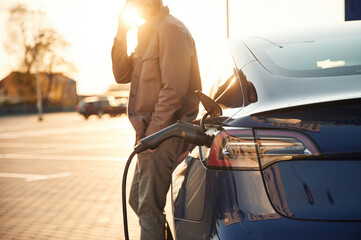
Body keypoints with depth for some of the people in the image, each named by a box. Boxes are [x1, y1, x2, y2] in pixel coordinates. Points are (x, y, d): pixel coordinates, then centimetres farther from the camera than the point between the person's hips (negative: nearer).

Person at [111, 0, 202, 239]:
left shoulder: (171, 29, -13)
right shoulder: (148, 33, 19)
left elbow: (174, 89, -20)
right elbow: (122, 75, 15)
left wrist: (152, 133, -20)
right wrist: (121, 36, 3)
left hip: (163, 133, -10)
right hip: (151, 131, 10)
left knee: (149, 206, -7)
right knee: (137, 200, 19)